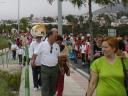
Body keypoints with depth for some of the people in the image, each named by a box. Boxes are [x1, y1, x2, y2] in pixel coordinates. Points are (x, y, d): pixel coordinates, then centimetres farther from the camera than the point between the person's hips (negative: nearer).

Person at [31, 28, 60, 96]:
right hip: (45, 68, -4)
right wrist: (33, 61, -21)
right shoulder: (42, 44, -7)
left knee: (53, 85, 15)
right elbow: (35, 53, -6)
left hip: (54, 68, 4)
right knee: (45, 86, -1)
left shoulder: (57, 46, 6)